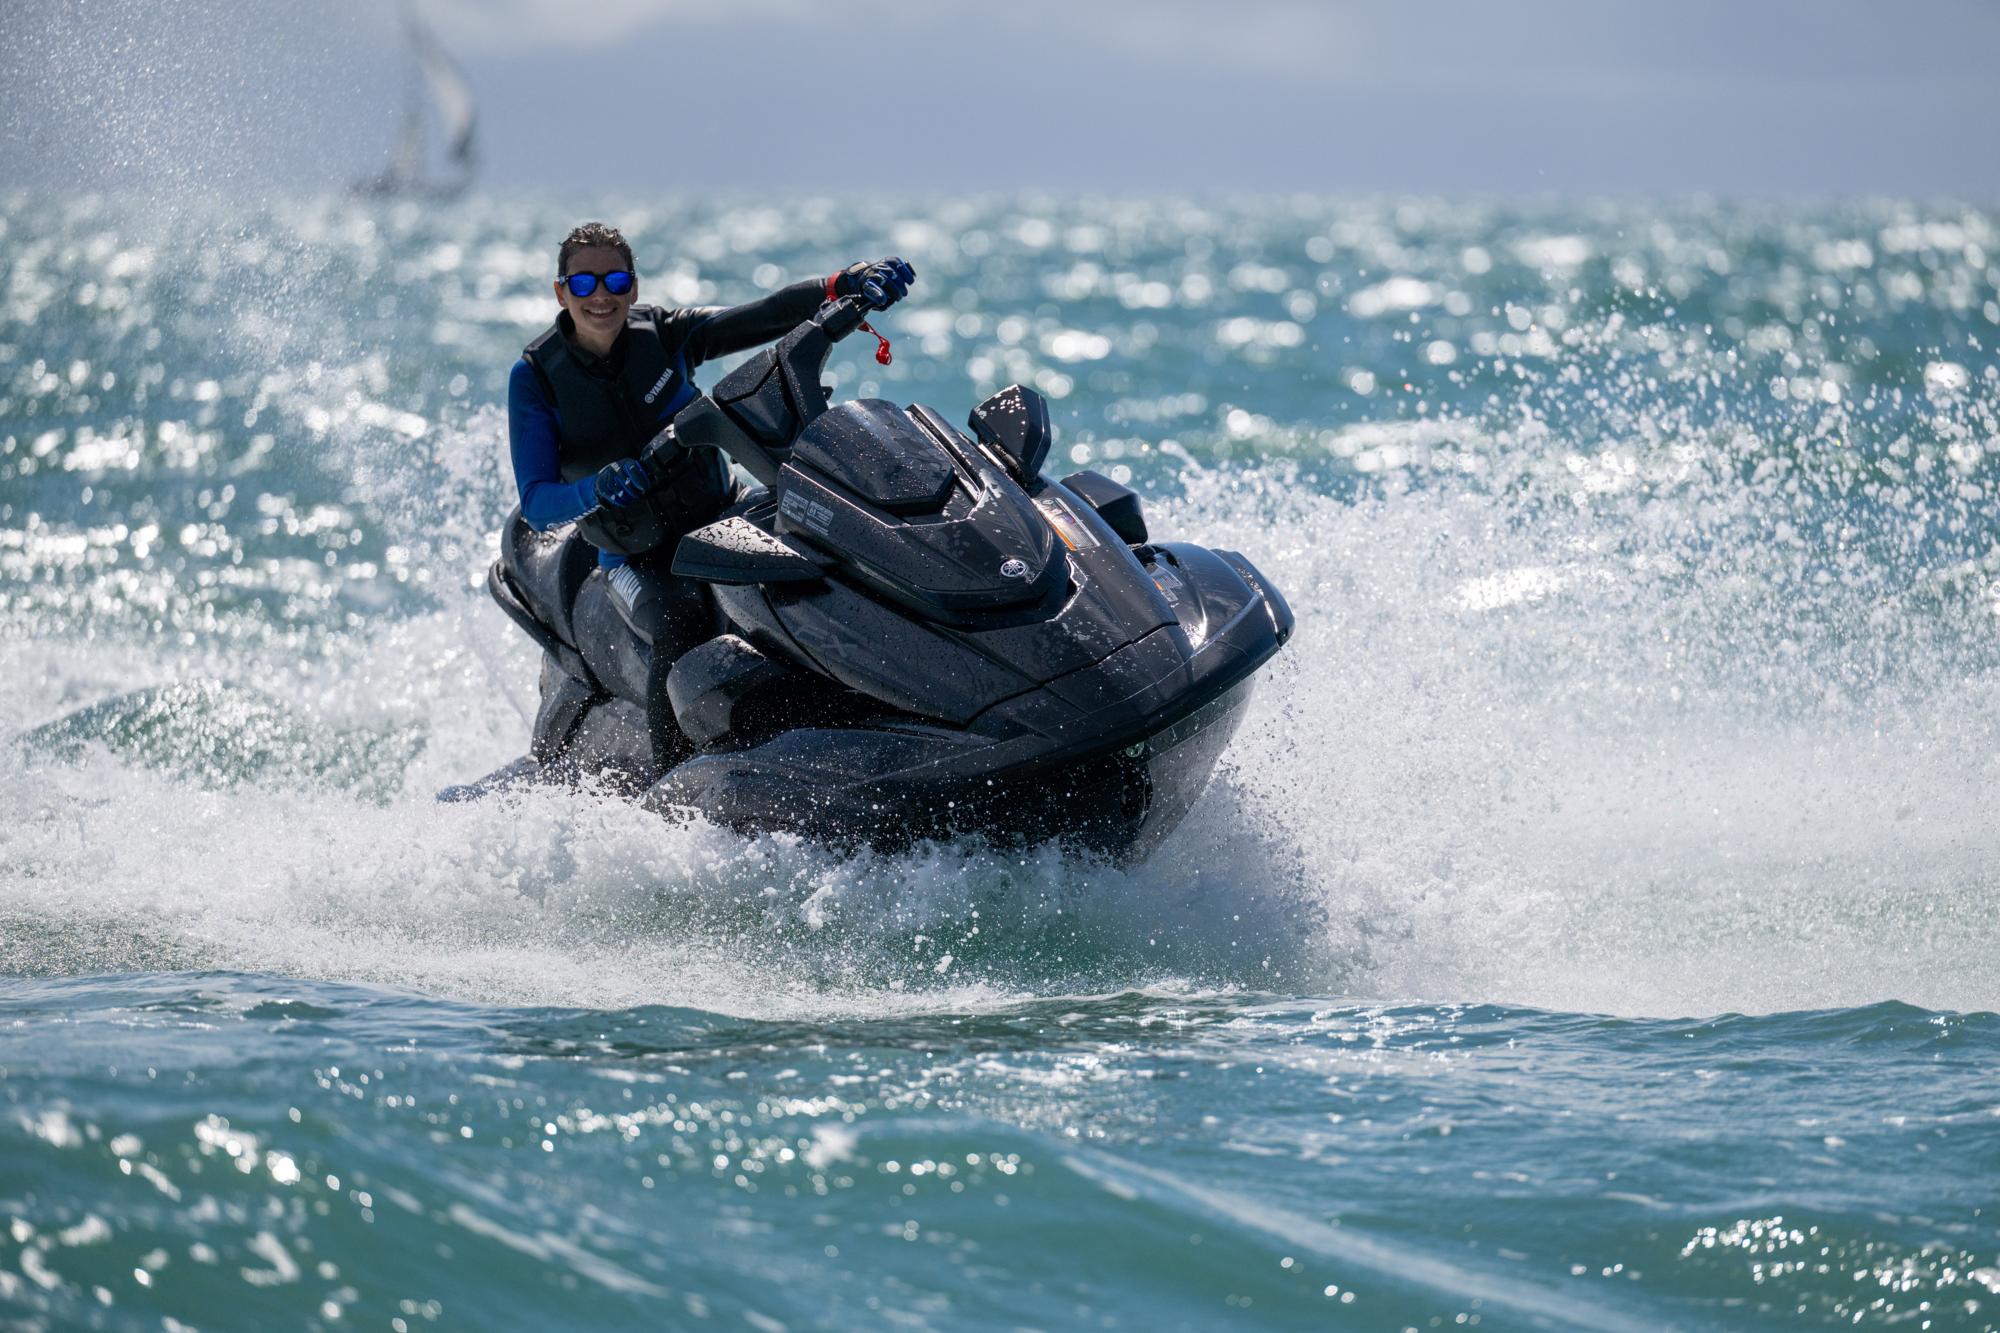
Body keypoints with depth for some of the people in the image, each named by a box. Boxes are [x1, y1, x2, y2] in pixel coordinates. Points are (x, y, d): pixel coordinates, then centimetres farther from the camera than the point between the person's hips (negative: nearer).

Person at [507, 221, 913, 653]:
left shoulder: (665, 333, -4)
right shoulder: (535, 377, -9)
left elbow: (765, 315, -20)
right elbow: (536, 505, -15)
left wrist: (845, 283, -38)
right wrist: (596, 490, -38)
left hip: (719, 520, 3)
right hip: (634, 560, -3)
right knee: (679, 620, -35)